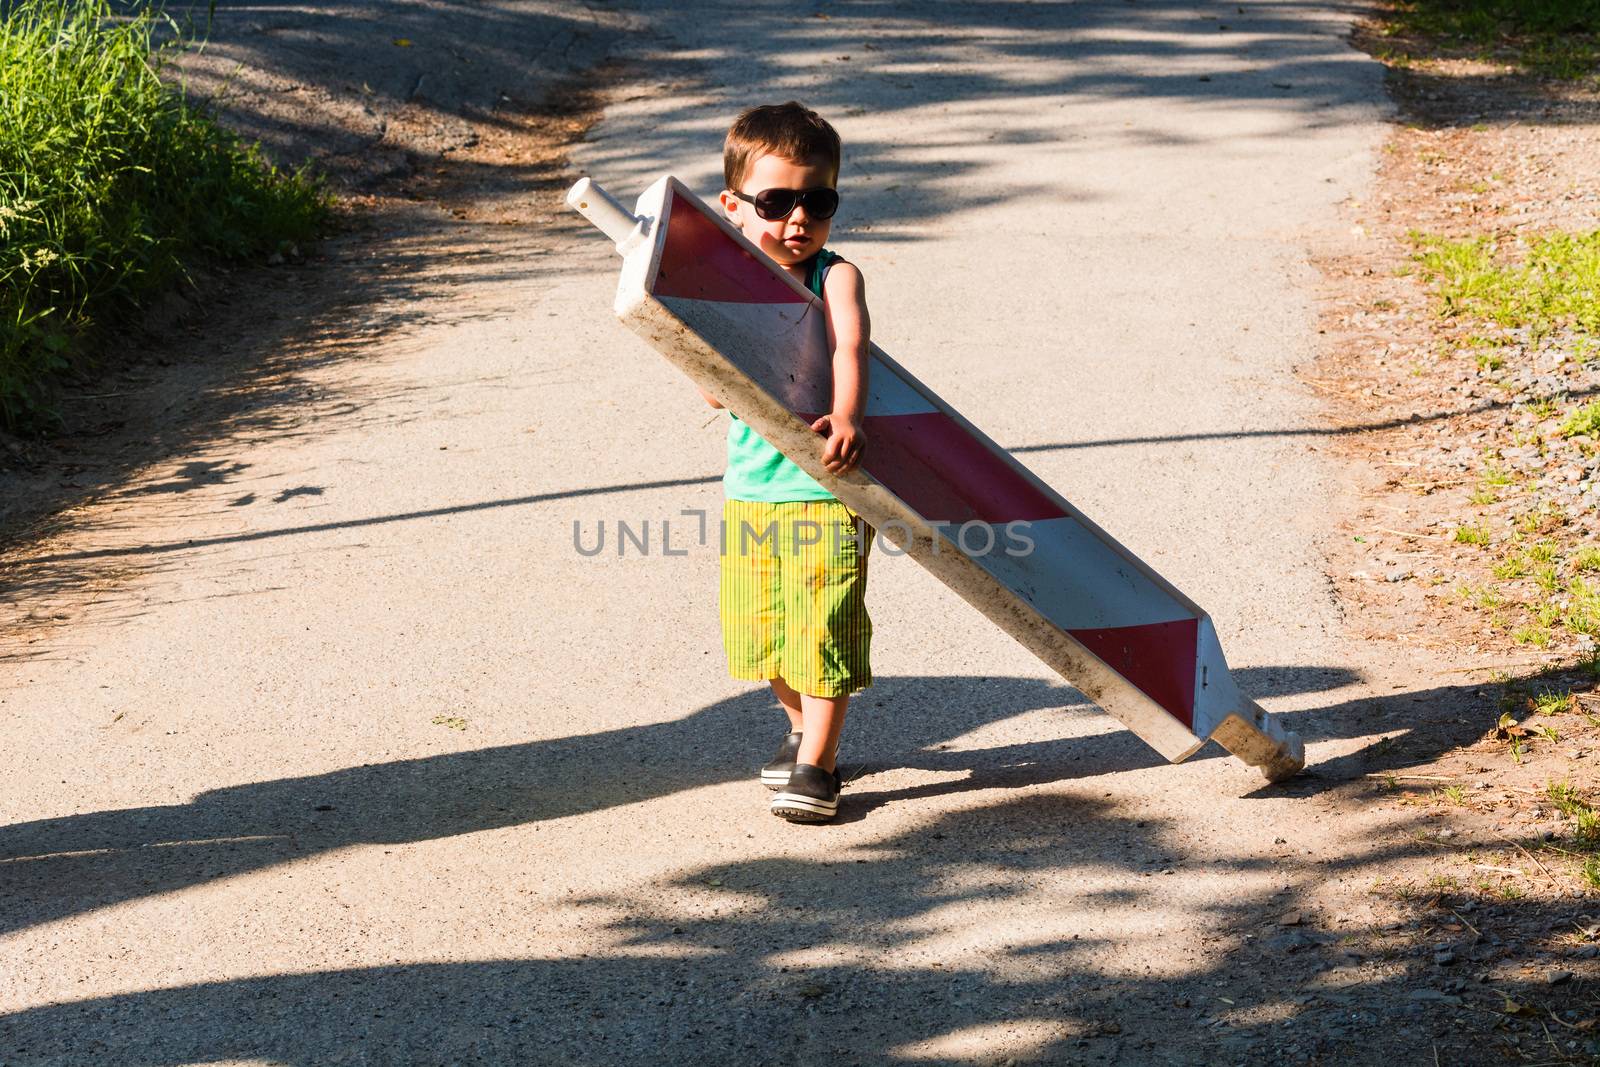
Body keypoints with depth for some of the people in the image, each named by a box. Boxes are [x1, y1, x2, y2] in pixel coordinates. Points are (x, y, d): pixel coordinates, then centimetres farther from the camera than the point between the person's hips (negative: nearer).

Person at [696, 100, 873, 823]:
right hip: (752, 490, 5)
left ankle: (815, 765, 9)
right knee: (758, 623, 14)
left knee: (823, 626, -4)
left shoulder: (836, 277, -9)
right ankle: (803, 727, 38)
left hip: (827, 492, -5)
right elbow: (713, 390, -2)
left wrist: (844, 419, -46)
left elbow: (848, 350, -28)